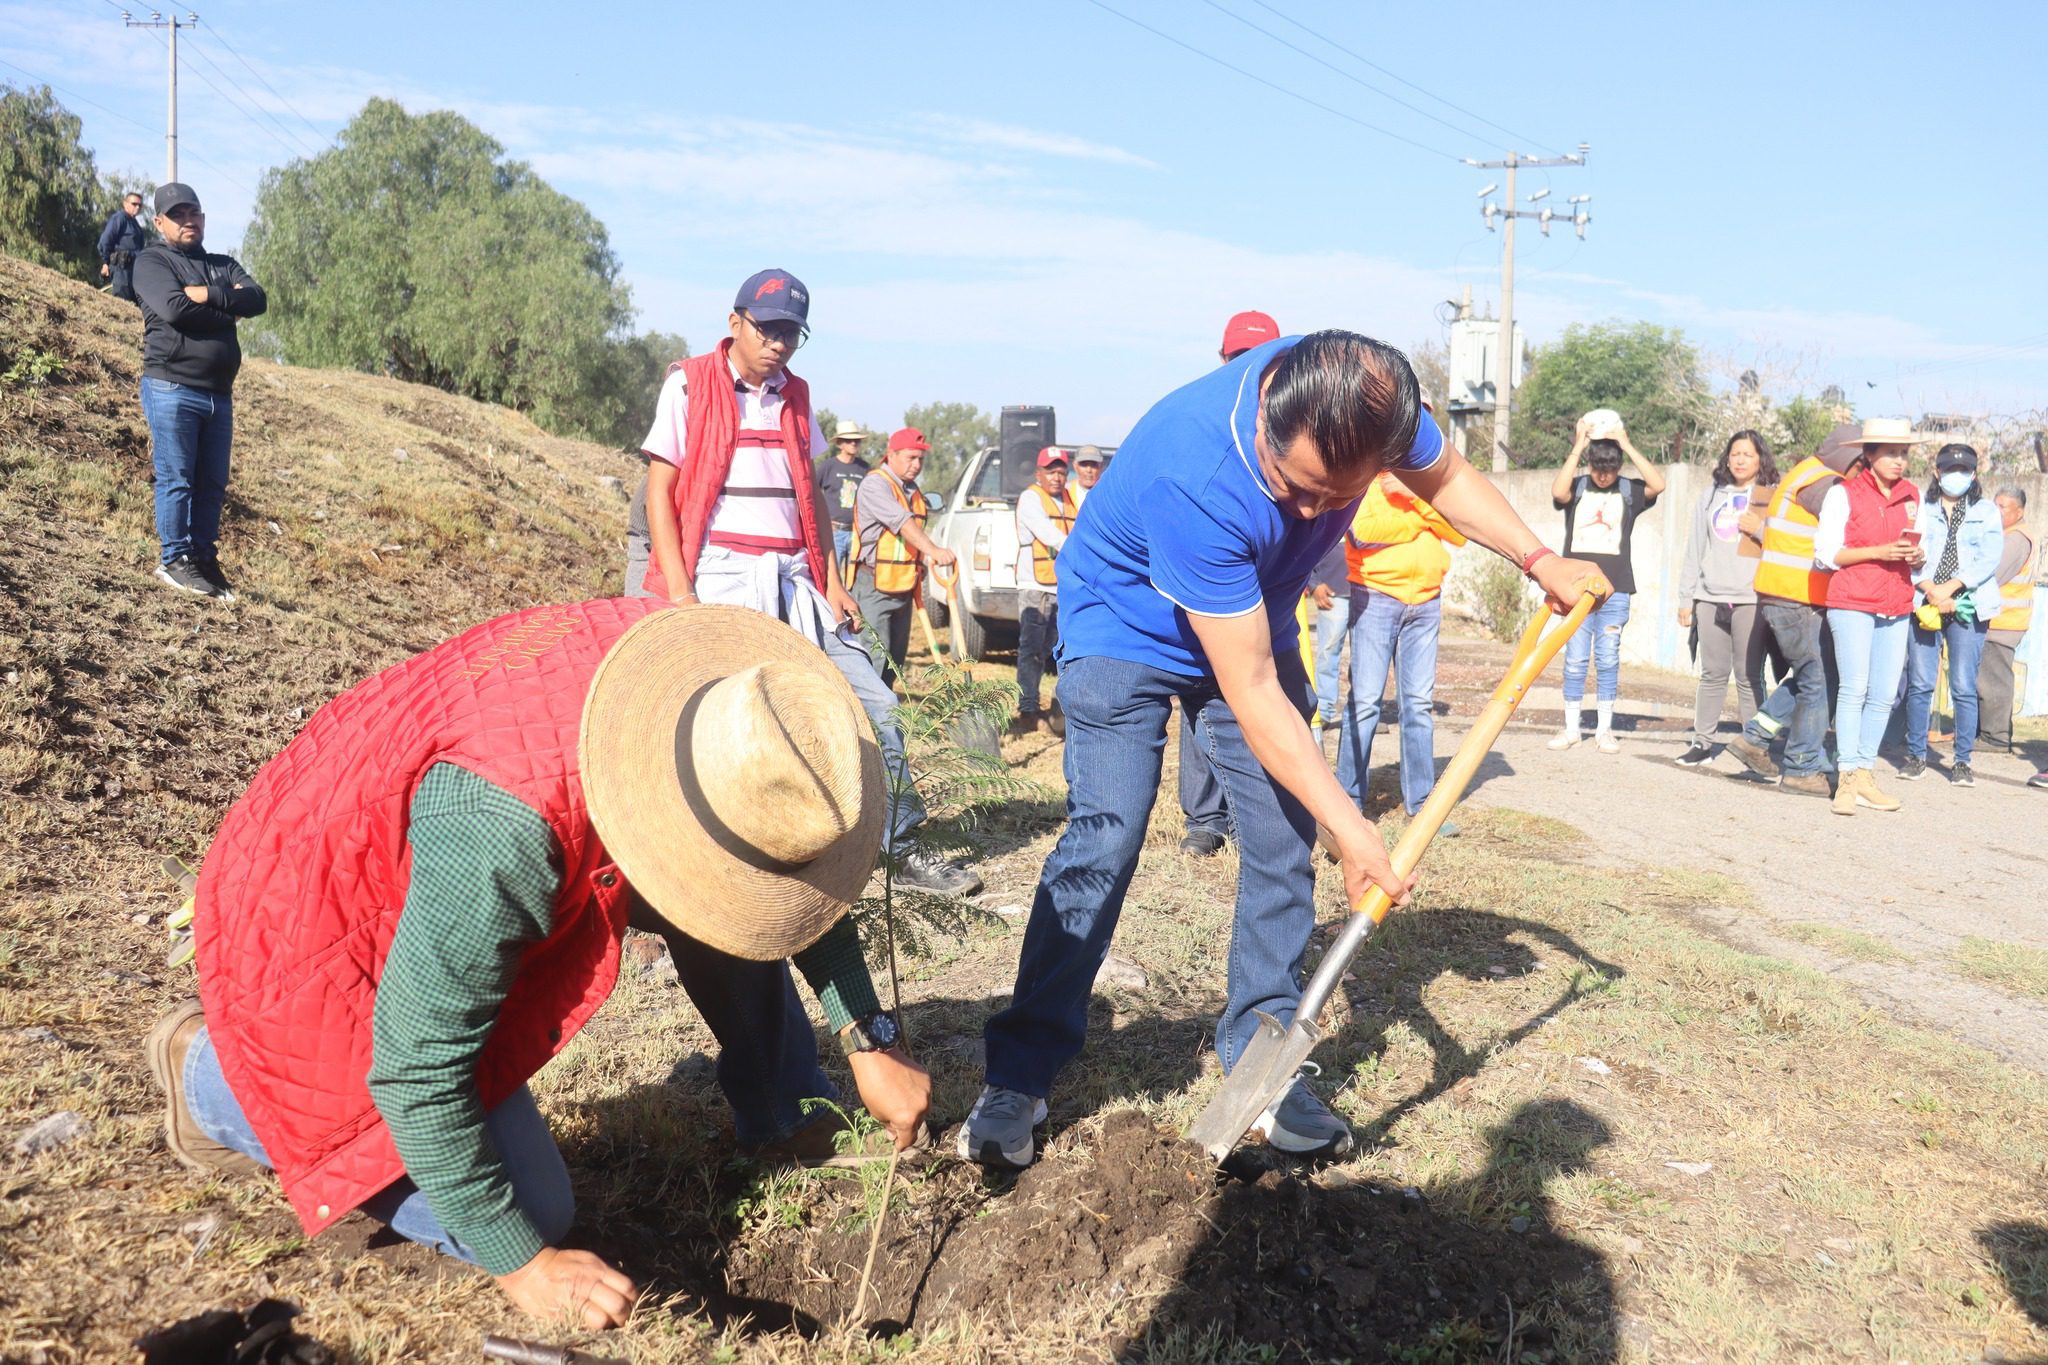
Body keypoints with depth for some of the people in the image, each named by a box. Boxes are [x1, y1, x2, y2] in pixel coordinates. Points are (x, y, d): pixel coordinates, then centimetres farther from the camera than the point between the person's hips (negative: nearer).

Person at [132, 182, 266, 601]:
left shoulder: (224, 265, 19)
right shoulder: (152, 261, 3)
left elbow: (257, 299, 0)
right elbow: (174, 308, -16)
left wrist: (208, 295, -12)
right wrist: (228, 312, -4)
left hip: (219, 393, 6)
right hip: (171, 388, -6)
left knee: (213, 483, 6)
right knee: (176, 478, -5)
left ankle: (204, 559, 12)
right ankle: (174, 562, 0)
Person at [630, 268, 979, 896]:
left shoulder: (794, 396, 16)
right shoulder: (690, 385, 0)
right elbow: (659, 491, -4)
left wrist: (832, 582, 9)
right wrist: (679, 591, -13)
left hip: (795, 581, 5)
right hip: (721, 579, -5)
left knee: (874, 707, 2)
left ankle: (903, 849, 13)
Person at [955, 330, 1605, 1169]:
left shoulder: (1371, 399, -24)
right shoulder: (1192, 476, -41)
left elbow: (1443, 475, 3)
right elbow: (1252, 693, -34)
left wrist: (1539, 559, -7)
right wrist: (1350, 827, -30)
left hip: (1253, 618, 6)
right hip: (1124, 623, -5)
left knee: (1283, 841, -2)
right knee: (1104, 840, -17)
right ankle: (1018, 1076, -5)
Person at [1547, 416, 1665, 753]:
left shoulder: (1629, 491, 4)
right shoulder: (1576, 488, 2)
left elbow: (1658, 485, -15)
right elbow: (1558, 491, -20)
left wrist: (1627, 445, -14)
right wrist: (1578, 446, -17)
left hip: (1616, 590, 0)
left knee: (1608, 660, 5)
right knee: (1575, 659, 2)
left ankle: (1605, 729, 13)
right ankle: (1571, 728, 11)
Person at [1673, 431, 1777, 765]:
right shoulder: (1711, 497, 16)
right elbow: (1695, 550, 16)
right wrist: (1686, 599, 11)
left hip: (1752, 600, -3)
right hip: (1711, 599, 3)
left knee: (1749, 677, -3)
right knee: (1712, 674, 6)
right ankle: (1702, 742, 10)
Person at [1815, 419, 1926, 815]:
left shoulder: (1913, 497, 13)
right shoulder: (1843, 493, -2)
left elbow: (1916, 549, 20)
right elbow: (1825, 553, -6)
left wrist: (1917, 557, -3)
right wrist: (1879, 552, -15)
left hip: (1896, 607, 5)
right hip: (1852, 602, -5)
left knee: (1884, 694, 1)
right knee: (1854, 688, -9)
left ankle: (1864, 775, 8)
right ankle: (1846, 778, -6)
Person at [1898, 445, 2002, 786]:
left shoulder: (1987, 510, 12)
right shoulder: (1920, 507, 10)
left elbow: (1990, 558, 0)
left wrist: (1950, 587, -13)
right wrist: (1930, 591, -13)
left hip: (1968, 607, 0)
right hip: (1922, 604, 0)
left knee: (1964, 687, -2)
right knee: (1920, 684, -2)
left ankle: (1963, 760, 6)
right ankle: (1916, 755, 9)